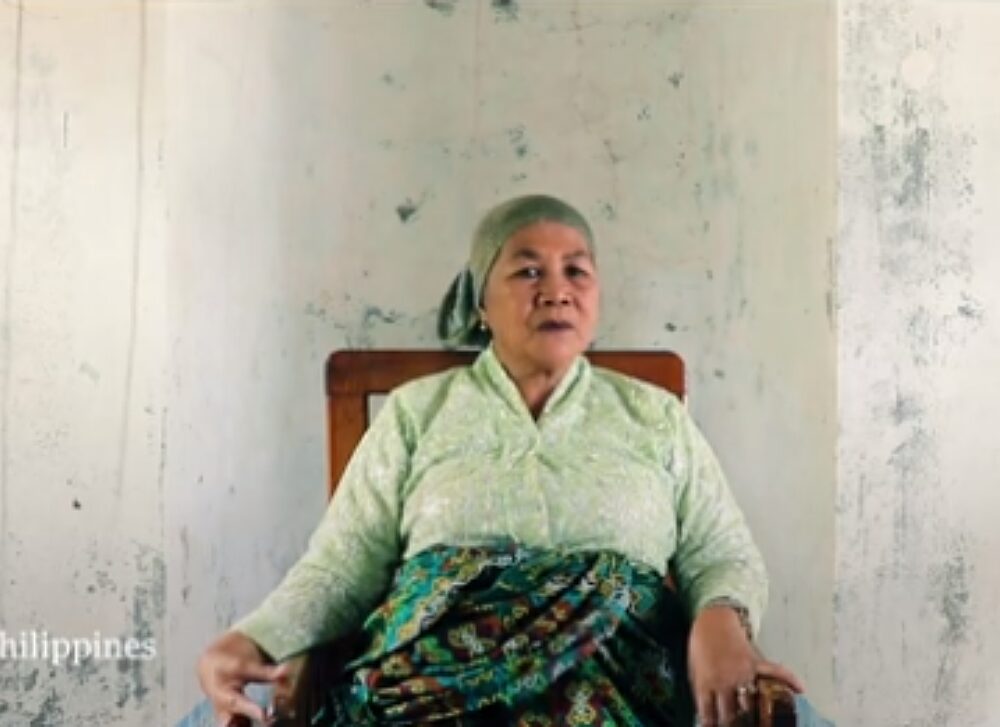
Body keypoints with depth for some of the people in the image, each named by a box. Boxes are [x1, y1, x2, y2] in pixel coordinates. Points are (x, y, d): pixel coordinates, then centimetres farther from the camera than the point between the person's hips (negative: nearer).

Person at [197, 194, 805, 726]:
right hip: (434, 667, 0)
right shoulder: (416, 411, 16)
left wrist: (721, 623, -11)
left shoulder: (656, 416, 18)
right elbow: (345, 564, 11)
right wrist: (250, 640, -9)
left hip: (611, 672, 1)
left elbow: (723, 556, 14)